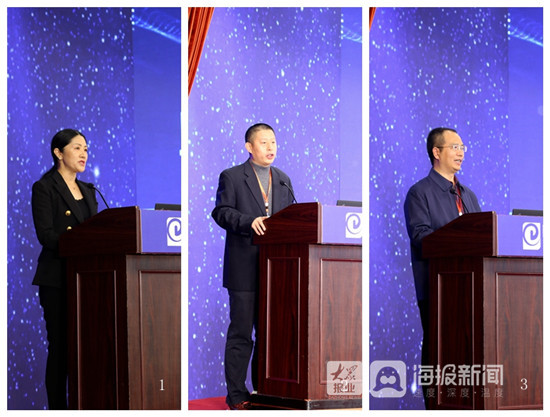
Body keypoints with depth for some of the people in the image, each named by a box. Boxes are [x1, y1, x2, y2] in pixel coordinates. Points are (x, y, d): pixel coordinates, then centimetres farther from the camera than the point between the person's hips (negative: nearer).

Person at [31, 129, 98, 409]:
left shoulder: (87, 191, 19)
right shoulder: (44, 188, -3)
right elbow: (46, 235, -14)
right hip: (58, 278, -6)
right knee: (61, 346, -5)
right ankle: (57, 407, 0)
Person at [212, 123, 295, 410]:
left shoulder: (283, 180, 17)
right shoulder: (231, 177, 1)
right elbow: (221, 212, -7)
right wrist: (249, 221, -22)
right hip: (245, 269, -5)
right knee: (241, 332, -3)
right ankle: (236, 393, 2)